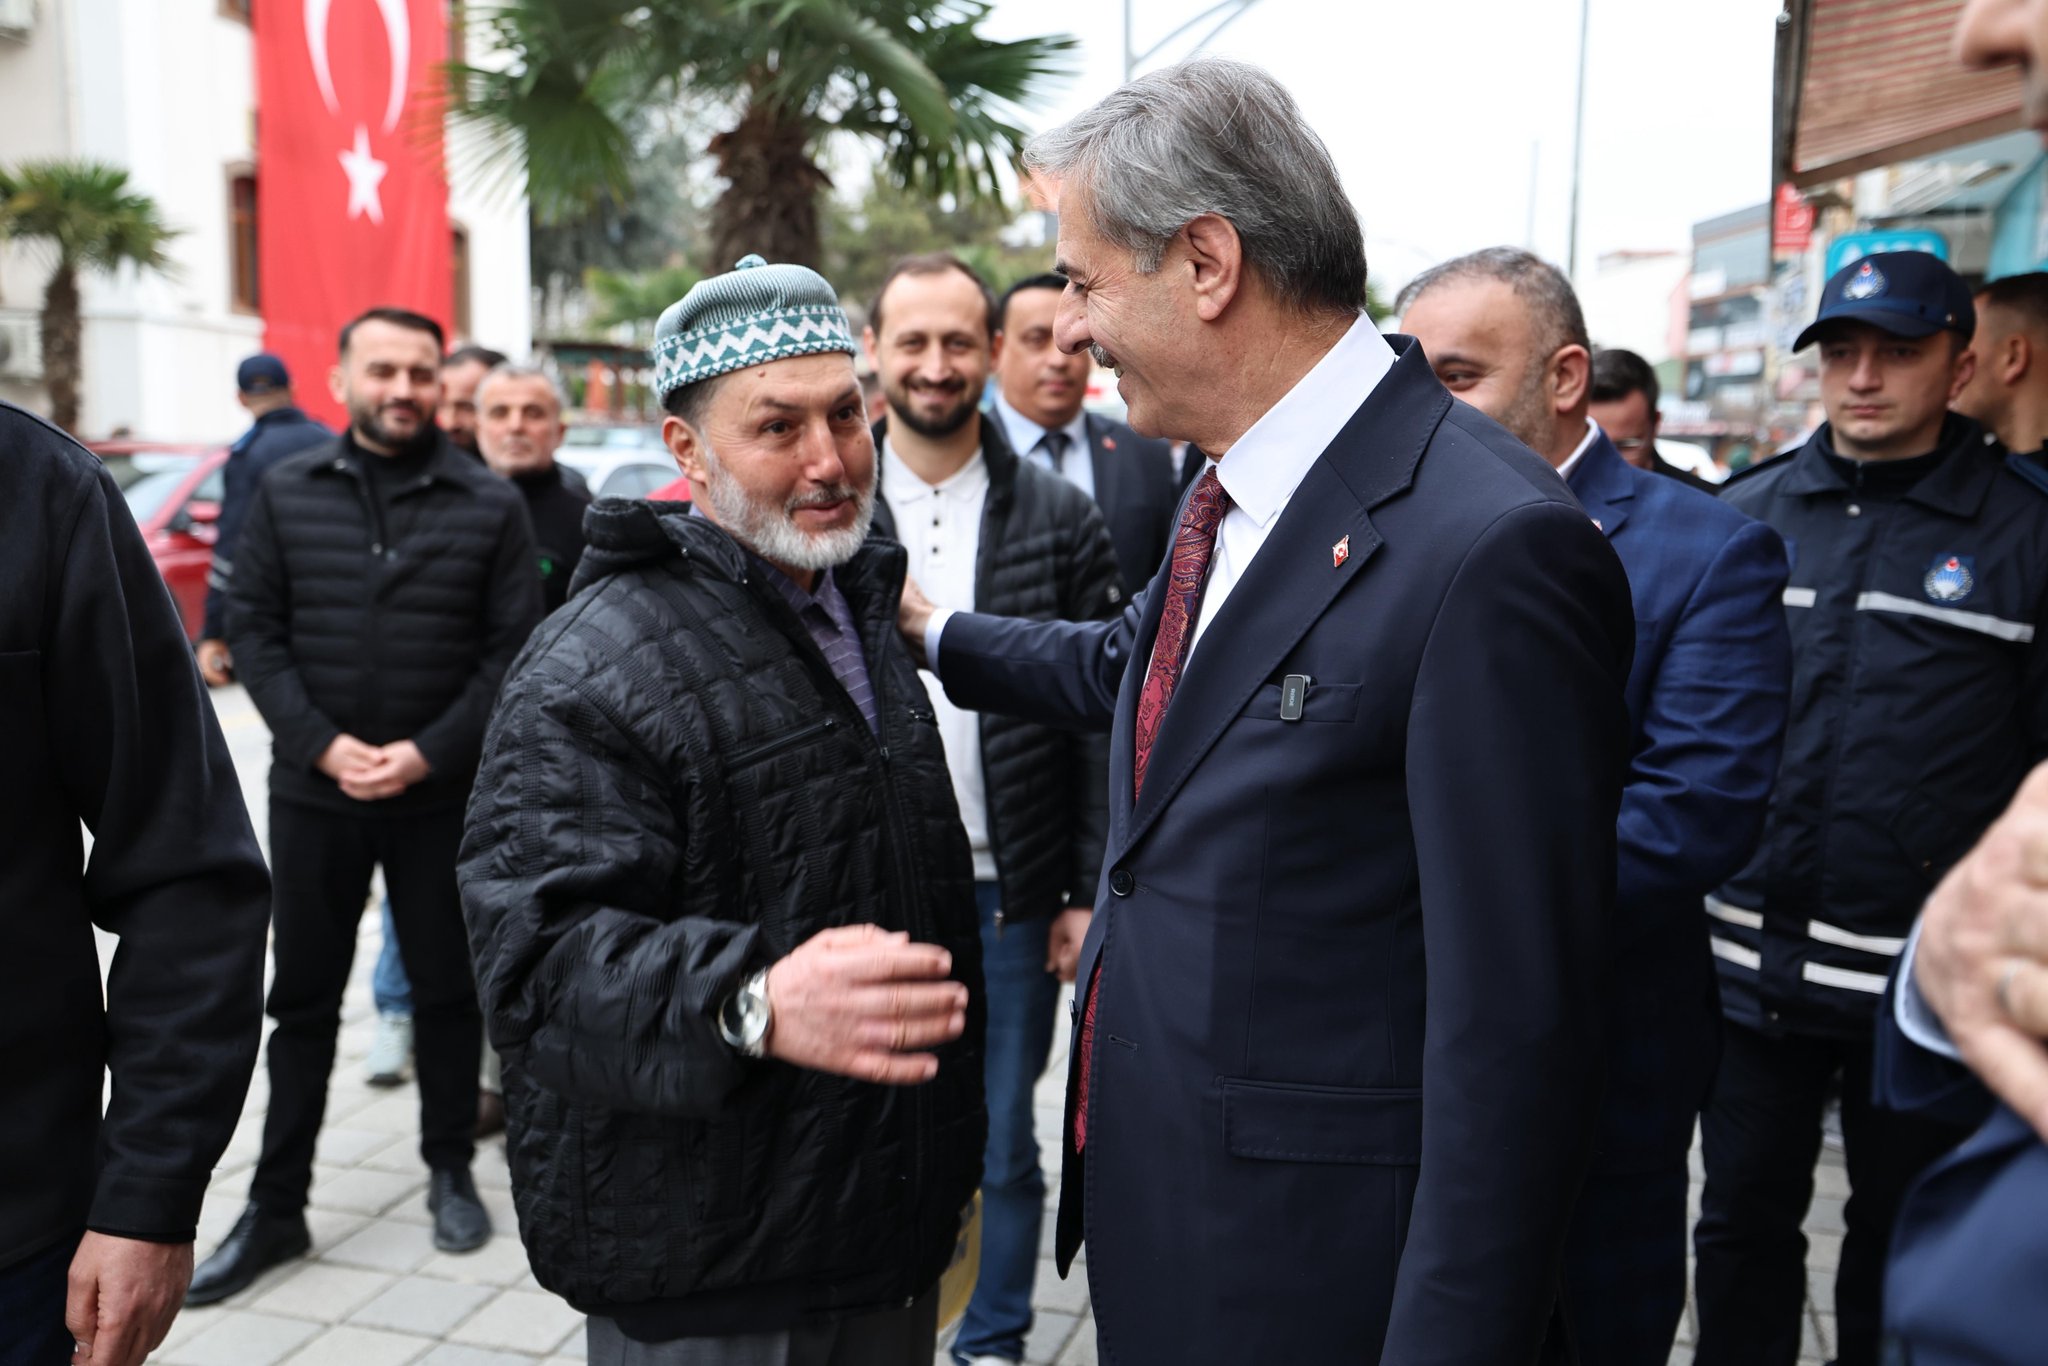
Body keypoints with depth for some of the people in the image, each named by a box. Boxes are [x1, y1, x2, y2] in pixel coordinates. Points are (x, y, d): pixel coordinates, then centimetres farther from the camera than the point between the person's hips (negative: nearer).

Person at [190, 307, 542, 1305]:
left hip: (442, 797, -1)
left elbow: (514, 648, -5)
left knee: (446, 990, 10)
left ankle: (451, 1174, 28)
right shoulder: (286, 493, 4)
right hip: (313, 792, 2)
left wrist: (428, 752, -14)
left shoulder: (489, 505, -1)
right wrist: (321, 743, -11)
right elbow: (252, 629, 1)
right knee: (303, 1000, 10)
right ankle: (276, 1206, 21)